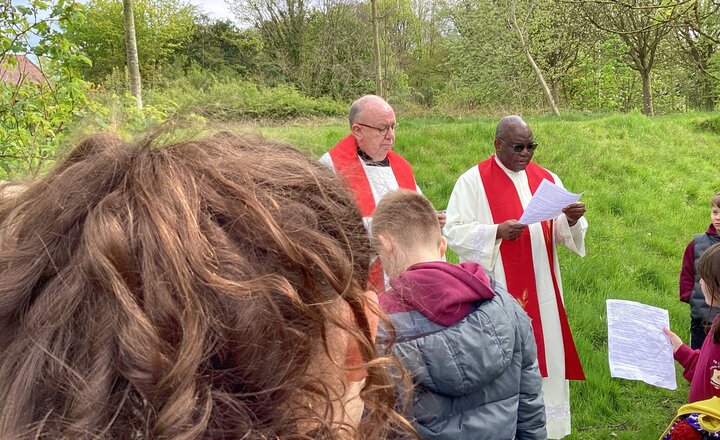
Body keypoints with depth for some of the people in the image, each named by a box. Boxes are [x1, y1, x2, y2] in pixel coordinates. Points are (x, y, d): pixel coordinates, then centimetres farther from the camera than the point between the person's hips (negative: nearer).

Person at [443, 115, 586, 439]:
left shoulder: (548, 180, 10)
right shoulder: (473, 181, -5)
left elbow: (561, 235, 7)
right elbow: (454, 232, -10)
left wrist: (571, 221, -16)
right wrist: (496, 231, -23)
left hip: (541, 292, 5)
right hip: (498, 294, -5)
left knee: (545, 357, 10)